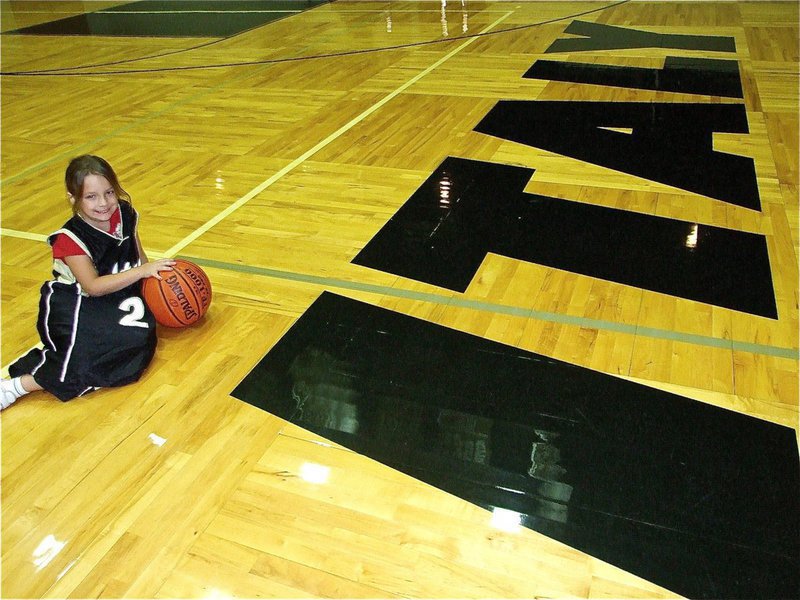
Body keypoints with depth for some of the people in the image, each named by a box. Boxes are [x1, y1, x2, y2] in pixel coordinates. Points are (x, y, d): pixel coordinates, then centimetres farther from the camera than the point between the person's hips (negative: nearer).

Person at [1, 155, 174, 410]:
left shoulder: (125, 214, -1)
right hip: (75, 306, -6)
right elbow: (94, 287, -22)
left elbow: (139, 256, 13)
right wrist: (142, 271, -25)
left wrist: (155, 275, -3)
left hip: (118, 298, 7)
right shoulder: (71, 238, -17)